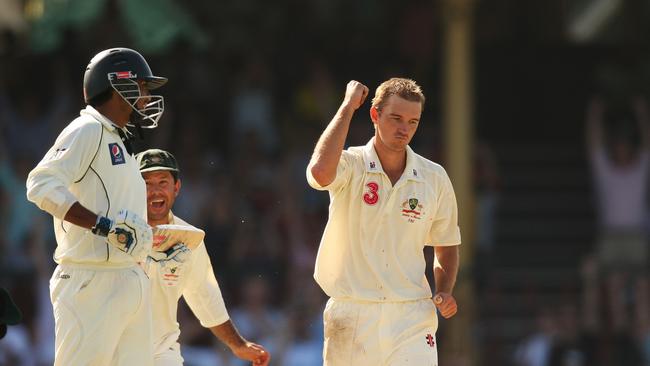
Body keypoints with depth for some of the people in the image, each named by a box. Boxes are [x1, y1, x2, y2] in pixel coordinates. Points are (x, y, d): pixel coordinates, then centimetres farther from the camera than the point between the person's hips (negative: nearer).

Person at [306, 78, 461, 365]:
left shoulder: (435, 178, 6)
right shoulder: (350, 166, -3)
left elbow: (446, 245, 20)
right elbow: (321, 171, -29)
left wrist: (444, 292, 0)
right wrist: (348, 106, -18)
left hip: (412, 318, 1)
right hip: (350, 318, -1)